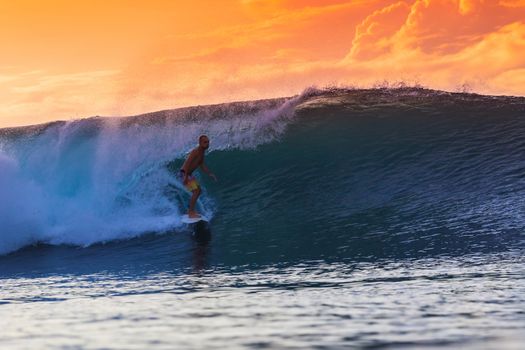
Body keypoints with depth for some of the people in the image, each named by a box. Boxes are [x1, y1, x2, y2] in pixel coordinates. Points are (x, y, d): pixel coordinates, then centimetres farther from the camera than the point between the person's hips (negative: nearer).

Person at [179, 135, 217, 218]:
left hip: (189, 174, 10)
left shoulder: (202, 153, 9)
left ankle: (191, 210, 25)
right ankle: (191, 213, -13)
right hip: (184, 173, -10)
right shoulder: (196, 151, -21)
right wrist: (185, 177, -33)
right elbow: (187, 163, -28)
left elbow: (202, 165, 19)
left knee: (198, 190, 18)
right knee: (196, 191, -17)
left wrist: (210, 174, 10)